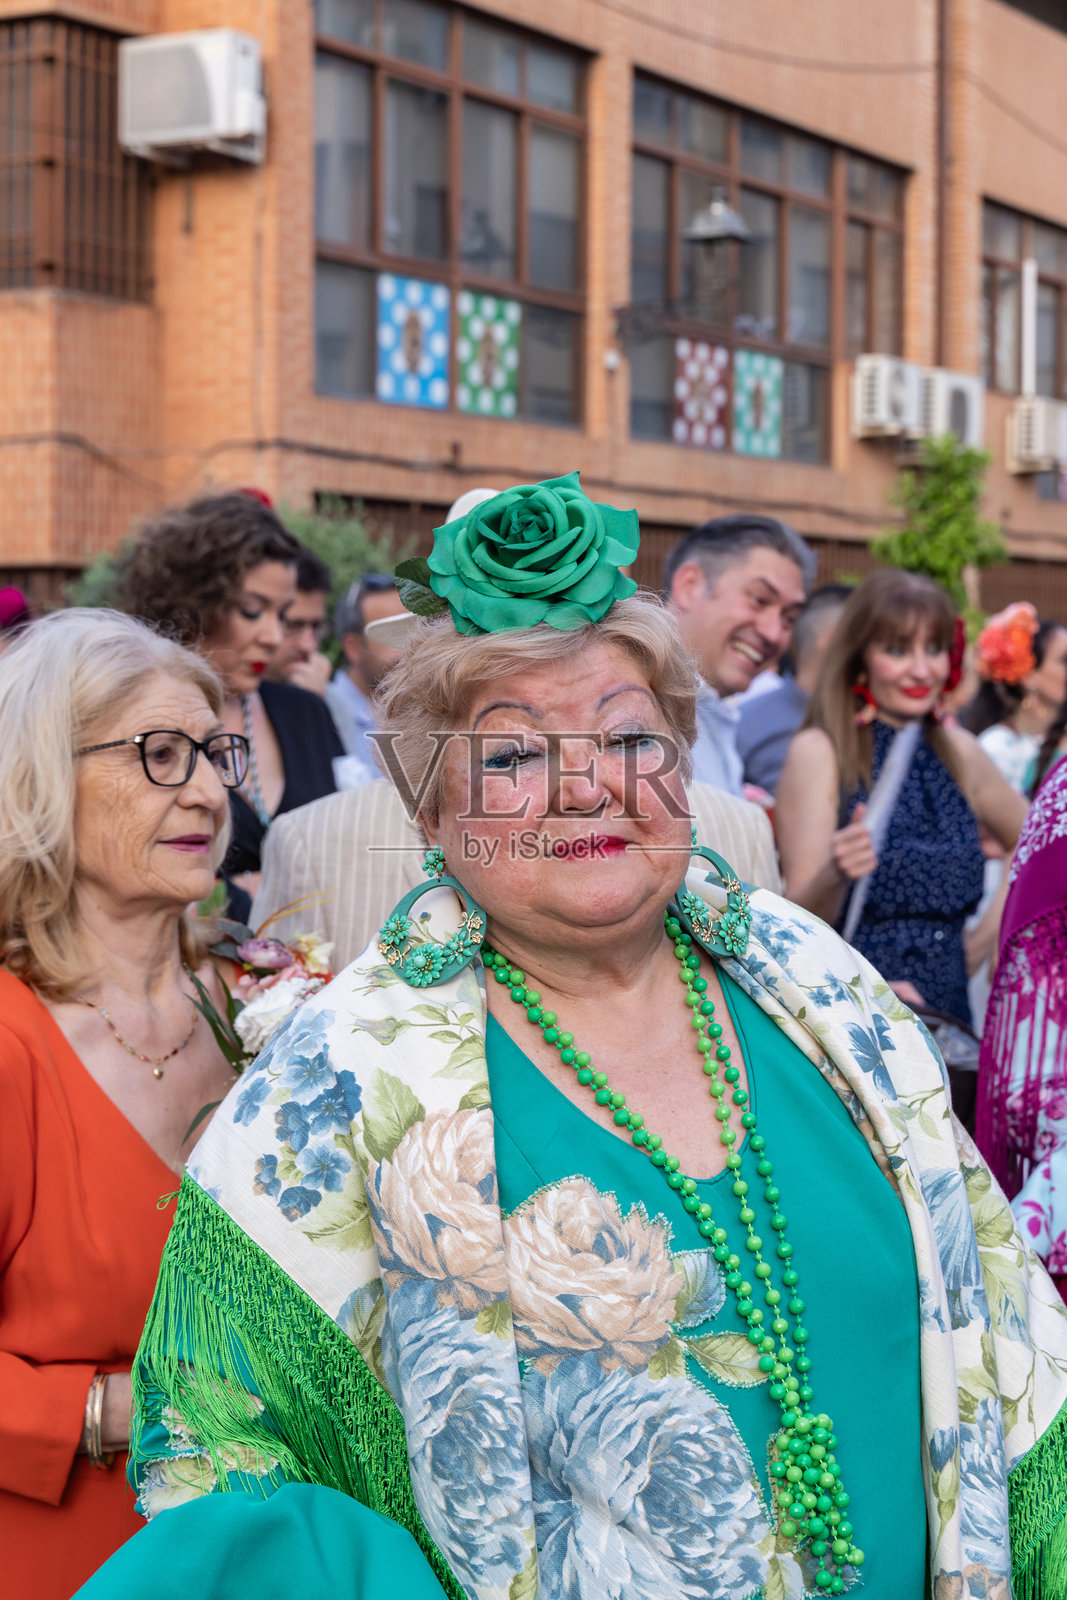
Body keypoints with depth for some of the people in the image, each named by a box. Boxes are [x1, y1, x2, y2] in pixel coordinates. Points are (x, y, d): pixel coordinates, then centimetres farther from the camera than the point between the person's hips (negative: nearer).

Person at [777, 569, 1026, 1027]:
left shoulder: (959, 752, 8)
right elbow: (801, 920, -11)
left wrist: (994, 927, 10)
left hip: (946, 1009, 4)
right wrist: (837, 875, -31)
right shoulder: (817, 753, -6)